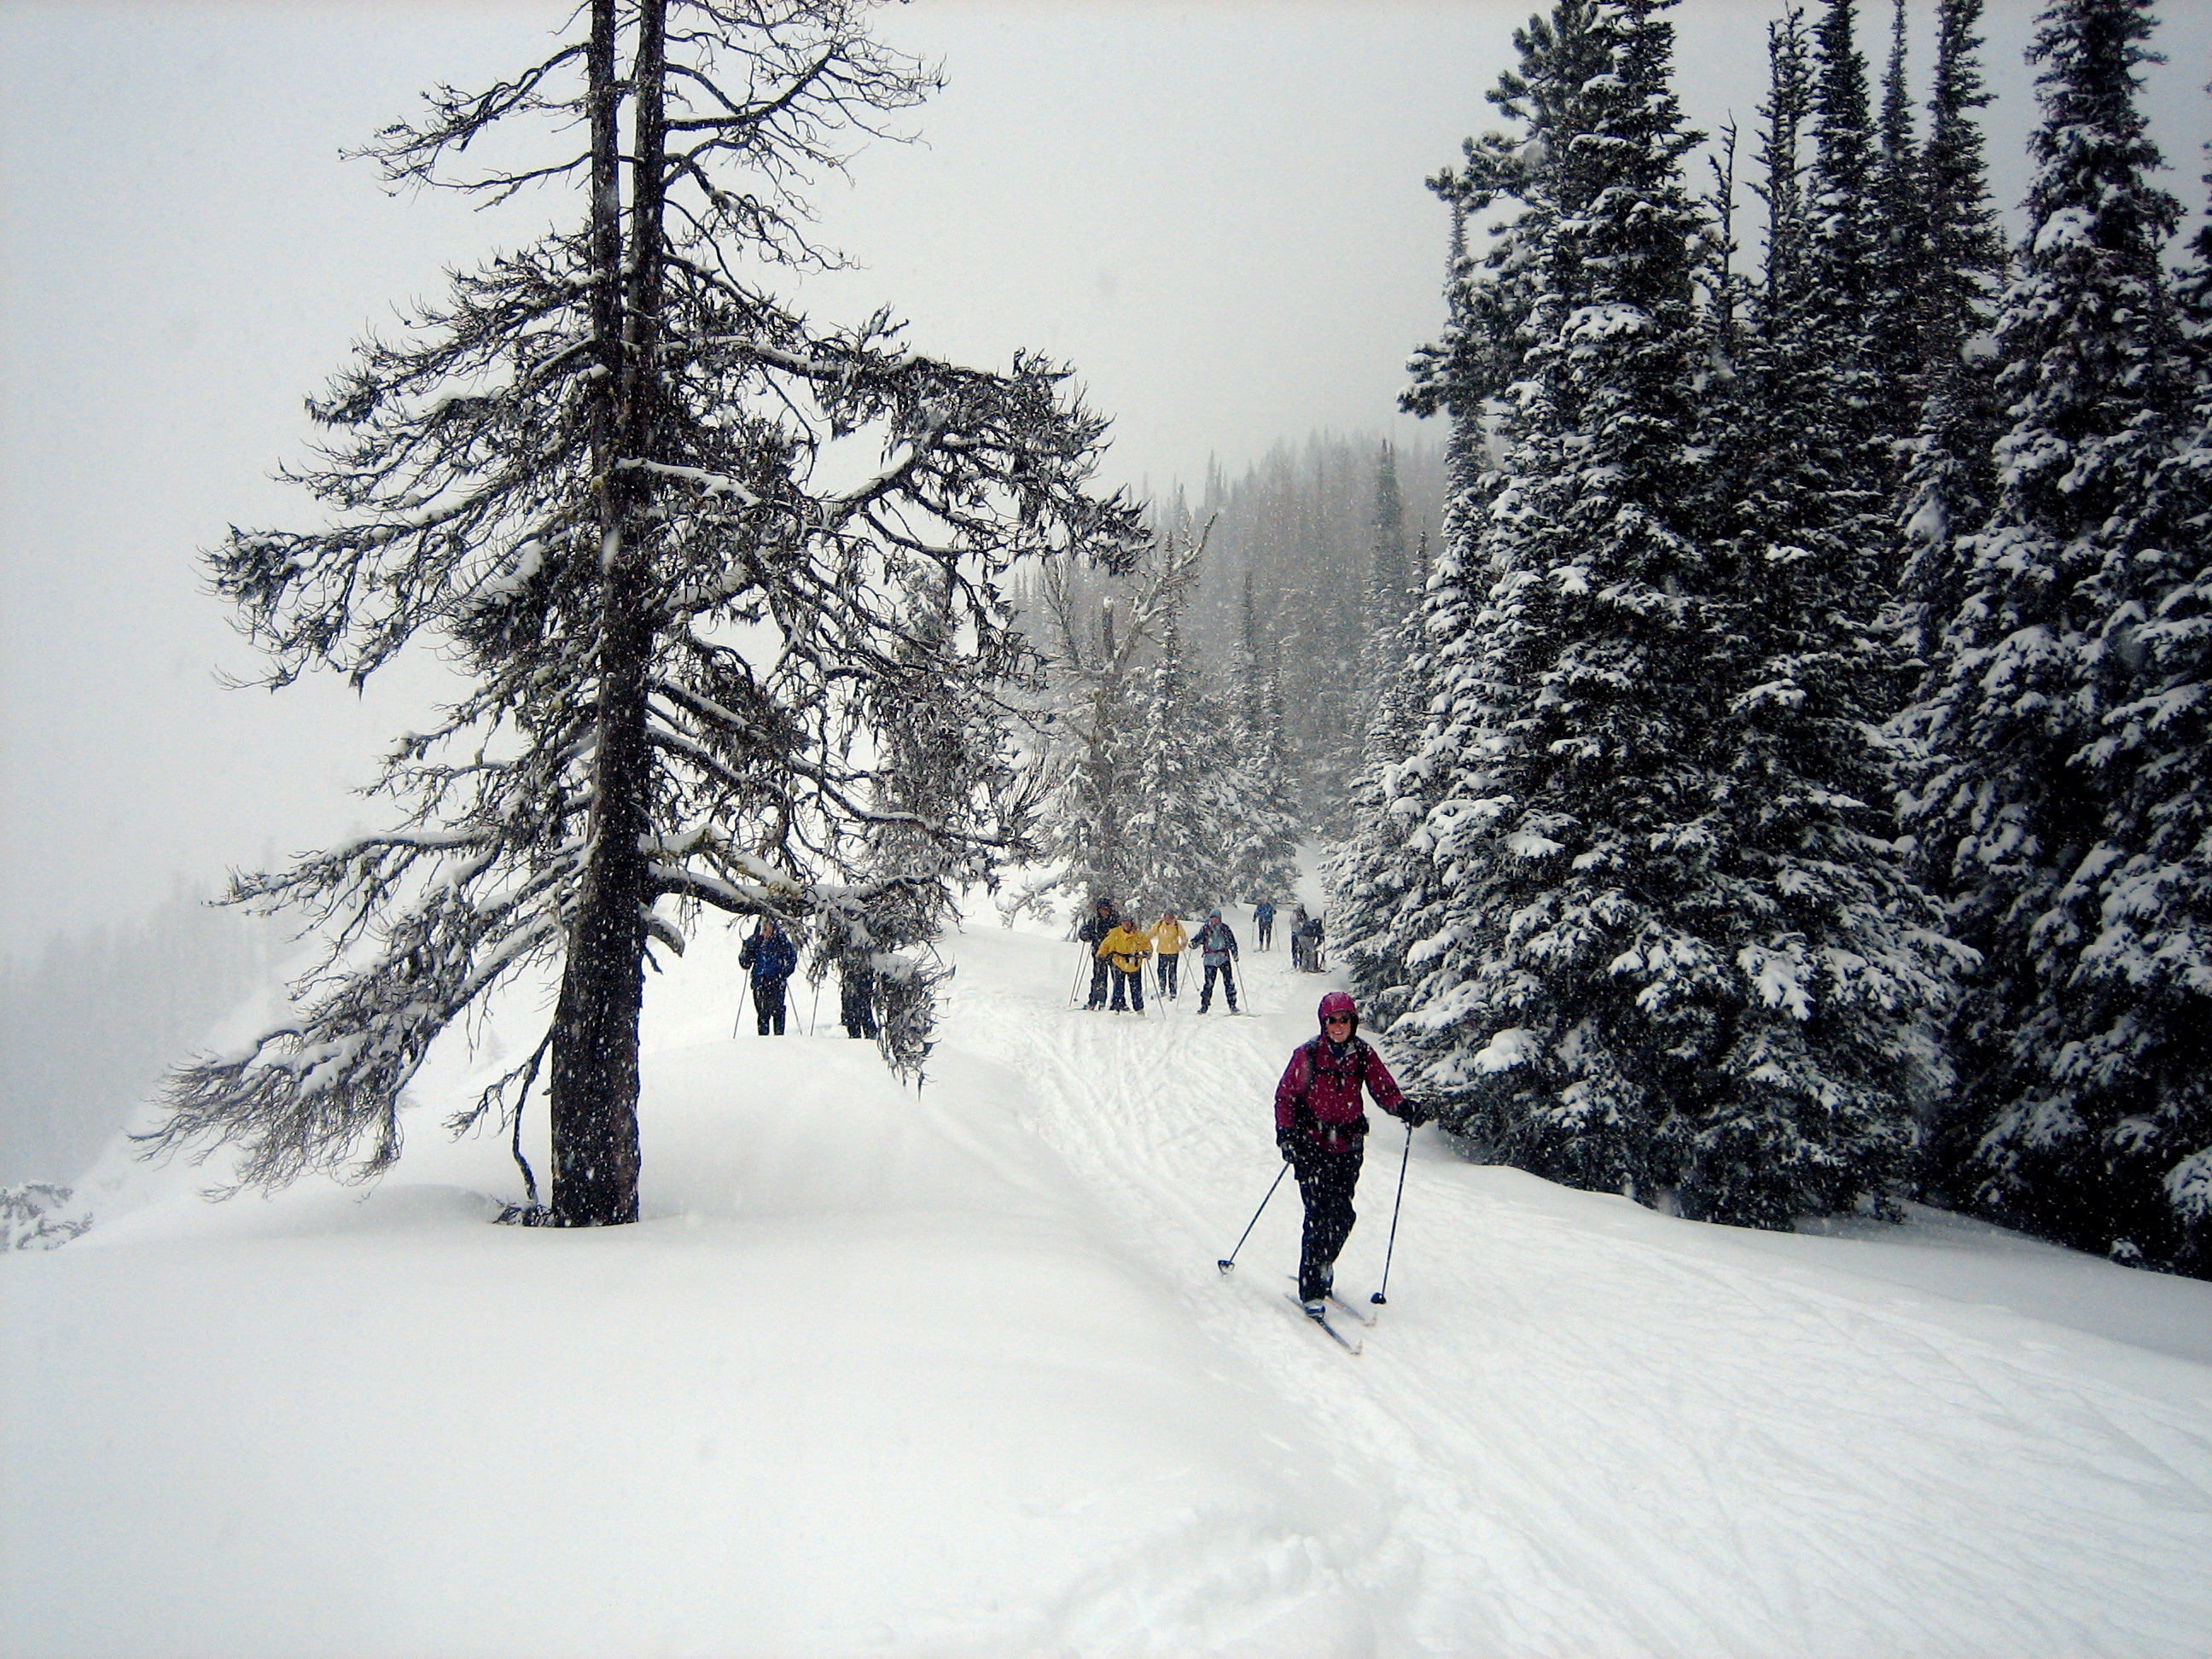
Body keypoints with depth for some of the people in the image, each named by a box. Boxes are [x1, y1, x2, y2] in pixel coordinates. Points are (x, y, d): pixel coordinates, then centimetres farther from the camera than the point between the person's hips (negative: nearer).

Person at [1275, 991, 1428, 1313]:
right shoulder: (1307, 1055, -5)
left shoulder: (1363, 1054, 3)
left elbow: (1384, 1088, 0)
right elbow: (1285, 1096, -1)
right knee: (1320, 1212, -13)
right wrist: (1286, 1135, -12)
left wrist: (1404, 1108, -20)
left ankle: (1323, 1265, 30)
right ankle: (1312, 1289, -6)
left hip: (1348, 1146, 3)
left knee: (1342, 1214, 2)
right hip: (1311, 1144, -3)